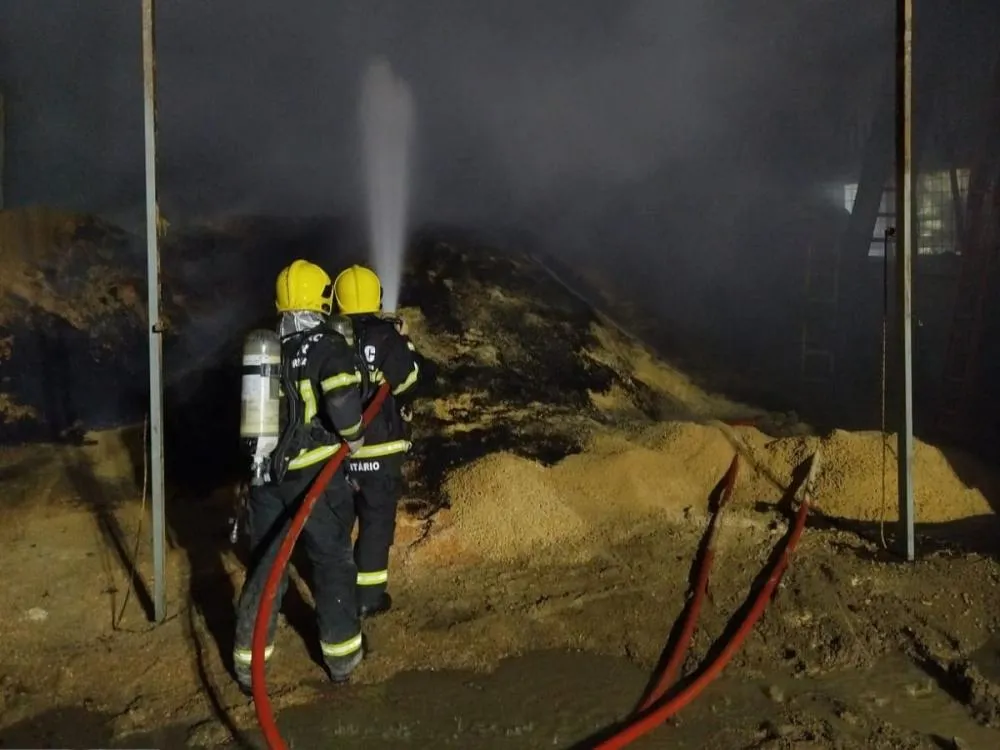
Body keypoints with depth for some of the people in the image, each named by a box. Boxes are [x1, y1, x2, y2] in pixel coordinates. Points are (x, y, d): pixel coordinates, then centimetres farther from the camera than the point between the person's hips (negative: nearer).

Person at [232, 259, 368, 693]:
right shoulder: (329, 347, -12)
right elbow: (343, 397, -29)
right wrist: (353, 434, -12)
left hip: (266, 474, 5)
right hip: (314, 475, -4)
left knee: (265, 565, 13)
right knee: (333, 563, 12)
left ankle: (249, 662, 19)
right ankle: (342, 655, 23)